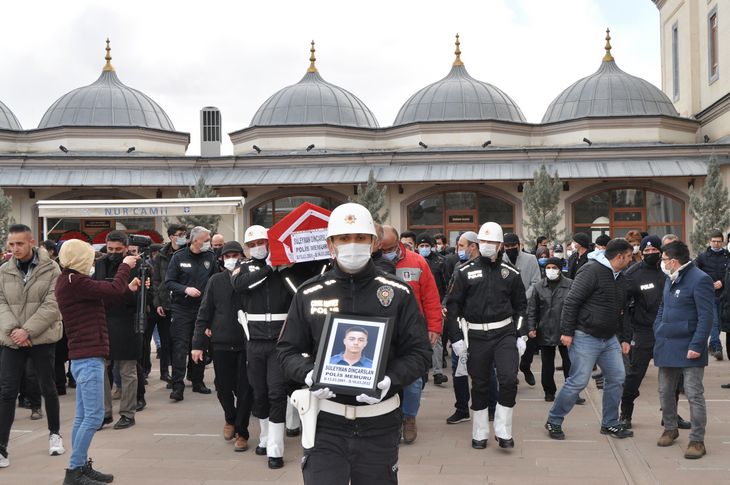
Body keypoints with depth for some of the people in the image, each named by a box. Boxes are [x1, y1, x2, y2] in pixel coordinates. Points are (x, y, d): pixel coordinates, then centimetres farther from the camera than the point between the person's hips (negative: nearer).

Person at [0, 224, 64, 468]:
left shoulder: (51, 270, -6)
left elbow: (52, 306, -12)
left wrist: (27, 331, -19)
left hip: (42, 338, -2)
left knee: (47, 387, 11)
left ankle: (55, 434, 31)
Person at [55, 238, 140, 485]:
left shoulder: (69, 281, 14)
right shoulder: (74, 282, -18)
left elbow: (103, 293, 21)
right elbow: (113, 289, -19)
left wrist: (128, 288, 14)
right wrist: (125, 266, -4)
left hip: (83, 357, 10)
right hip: (88, 358, -10)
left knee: (83, 416, 12)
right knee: (93, 416, -8)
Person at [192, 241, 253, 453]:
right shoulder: (216, 281, 3)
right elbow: (204, 314, 4)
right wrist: (198, 343, 1)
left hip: (246, 343, -1)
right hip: (221, 343, 2)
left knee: (245, 390, 2)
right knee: (223, 387, 9)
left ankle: (241, 432, 17)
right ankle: (230, 419, 38)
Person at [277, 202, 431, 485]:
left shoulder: (398, 293, -1)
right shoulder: (309, 294, 3)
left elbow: (419, 352, 0)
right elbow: (288, 350, 7)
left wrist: (391, 381, -19)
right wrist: (308, 374, -14)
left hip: (379, 422, 0)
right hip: (325, 420, 0)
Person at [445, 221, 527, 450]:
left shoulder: (511, 273, 6)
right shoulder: (465, 272, 1)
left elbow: (521, 305, 14)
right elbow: (452, 305, 2)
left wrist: (520, 335, 5)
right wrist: (456, 337, -3)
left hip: (504, 334, 0)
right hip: (476, 335, 0)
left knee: (509, 379, -13)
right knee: (479, 385, 8)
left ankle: (503, 431, 3)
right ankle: (480, 433, 22)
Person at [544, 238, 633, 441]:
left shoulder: (620, 278, 14)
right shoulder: (592, 270, -15)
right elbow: (571, 301, -18)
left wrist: (625, 338, 20)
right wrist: (567, 331, -20)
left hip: (609, 339, 9)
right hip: (585, 337, -9)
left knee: (617, 378, 7)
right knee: (578, 381, -7)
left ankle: (610, 424, 21)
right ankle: (553, 421, 8)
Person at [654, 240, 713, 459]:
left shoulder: (699, 280, -14)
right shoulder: (670, 279, 13)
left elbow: (706, 316, -17)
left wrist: (696, 345, -20)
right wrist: (658, 333, 12)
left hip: (688, 348, -8)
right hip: (667, 346, 8)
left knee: (694, 394, -3)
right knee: (665, 391, 16)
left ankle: (697, 441, 4)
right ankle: (670, 429, 33)